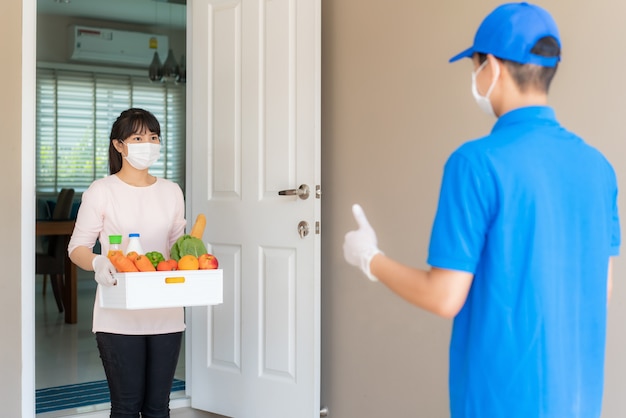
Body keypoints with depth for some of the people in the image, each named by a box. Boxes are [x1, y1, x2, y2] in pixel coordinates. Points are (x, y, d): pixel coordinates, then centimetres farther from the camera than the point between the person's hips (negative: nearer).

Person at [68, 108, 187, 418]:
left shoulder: (171, 192, 9)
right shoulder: (101, 191, -4)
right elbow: (77, 247, -3)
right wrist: (97, 264, -24)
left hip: (166, 314, 4)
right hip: (119, 316, -4)